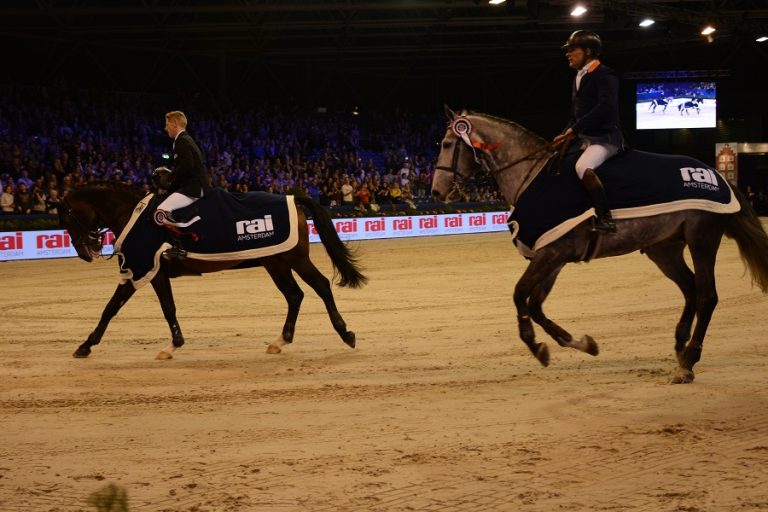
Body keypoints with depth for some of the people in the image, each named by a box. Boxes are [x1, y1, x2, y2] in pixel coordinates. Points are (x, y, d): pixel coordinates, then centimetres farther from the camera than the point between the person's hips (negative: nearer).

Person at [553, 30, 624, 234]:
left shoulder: (604, 74, -9)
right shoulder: (579, 78, 19)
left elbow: (605, 107, -22)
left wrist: (575, 129, -23)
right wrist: (565, 135, 6)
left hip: (605, 138, -10)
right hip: (585, 140, 10)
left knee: (583, 167, -35)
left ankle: (605, 218, -37)